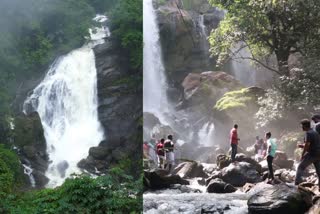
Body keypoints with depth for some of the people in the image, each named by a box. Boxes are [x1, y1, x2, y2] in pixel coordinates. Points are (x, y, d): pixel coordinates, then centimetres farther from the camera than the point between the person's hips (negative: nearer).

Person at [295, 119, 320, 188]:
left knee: (301, 167, -3)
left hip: (312, 154, -8)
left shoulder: (308, 133, -11)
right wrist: (302, 146, 19)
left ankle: (297, 182, -12)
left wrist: (302, 155, -12)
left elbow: (307, 144, -19)